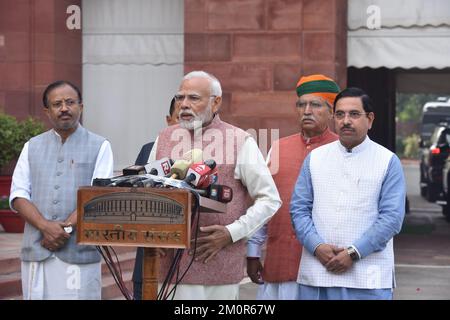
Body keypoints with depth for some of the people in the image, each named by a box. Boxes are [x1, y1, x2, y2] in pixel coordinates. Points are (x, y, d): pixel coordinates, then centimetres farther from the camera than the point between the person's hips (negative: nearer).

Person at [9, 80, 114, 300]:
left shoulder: (99, 147, 6)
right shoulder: (32, 147, 15)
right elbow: (18, 196, 5)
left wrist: (66, 228, -13)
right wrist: (45, 226, -12)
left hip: (80, 253, -2)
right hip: (36, 252, 3)